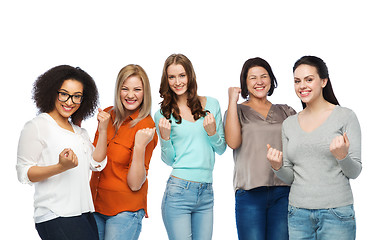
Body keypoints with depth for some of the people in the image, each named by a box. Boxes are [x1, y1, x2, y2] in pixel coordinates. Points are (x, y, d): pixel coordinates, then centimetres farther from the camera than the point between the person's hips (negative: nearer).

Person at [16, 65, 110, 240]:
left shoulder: (79, 130, 19)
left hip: (84, 212, 7)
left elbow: (97, 164, 13)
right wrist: (61, 167, -23)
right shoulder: (36, 126, -4)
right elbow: (24, 174, -9)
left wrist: (103, 131, 2)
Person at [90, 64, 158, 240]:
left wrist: (140, 146, -29)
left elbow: (135, 184, -17)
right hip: (95, 204, 6)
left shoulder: (146, 127, -13)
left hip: (125, 210, -5)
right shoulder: (107, 115, 3)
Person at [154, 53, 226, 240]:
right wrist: (165, 137, -13)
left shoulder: (211, 104, 8)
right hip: (178, 191, -2)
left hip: (206, 192, 3)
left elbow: (221, 149, 10)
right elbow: (168, 160, 3)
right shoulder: (163, 114, 3)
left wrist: (212, 132, -8)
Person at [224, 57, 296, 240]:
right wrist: (233, 101, -6)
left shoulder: (285, 112, 15)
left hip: (283, 190, 2)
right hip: (250, 192, -2)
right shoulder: (237, 111, 10)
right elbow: (233, 142, -9)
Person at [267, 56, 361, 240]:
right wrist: (277, 167, -8)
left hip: (336, 212, -3)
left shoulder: (345, 117, -2)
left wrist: (342, 156, -22)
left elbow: (354, 172, -3)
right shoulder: (289, 124, 9)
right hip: (298, 213, 4)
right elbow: (290, 177, 12)